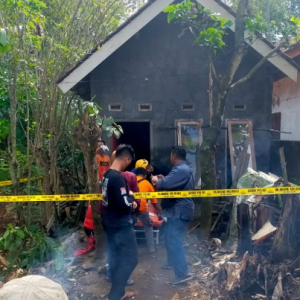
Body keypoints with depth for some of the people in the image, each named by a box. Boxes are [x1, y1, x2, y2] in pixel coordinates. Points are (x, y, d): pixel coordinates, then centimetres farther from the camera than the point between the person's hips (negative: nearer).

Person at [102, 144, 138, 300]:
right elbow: (124, 203, -26)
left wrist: (129, 202, 10)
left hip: (110, 223, 9)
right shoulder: (118, 178, -24)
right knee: (130, 259, 2)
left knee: (116, 258, 18)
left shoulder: (107, 175, 6)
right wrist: (131, 196, -7)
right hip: (121, 225, -9)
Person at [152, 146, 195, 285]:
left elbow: (165, 184, -31)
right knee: (171, 238, 23)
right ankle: (172, 261, 39)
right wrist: (163, 180, 9)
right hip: (177, 209, 11)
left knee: (174, 240, -10)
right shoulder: (184, 169, 15)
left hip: (179, 210, -11)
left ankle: (182, 273, -7)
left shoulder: (180, 170, -22)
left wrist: (157, 180, -11)